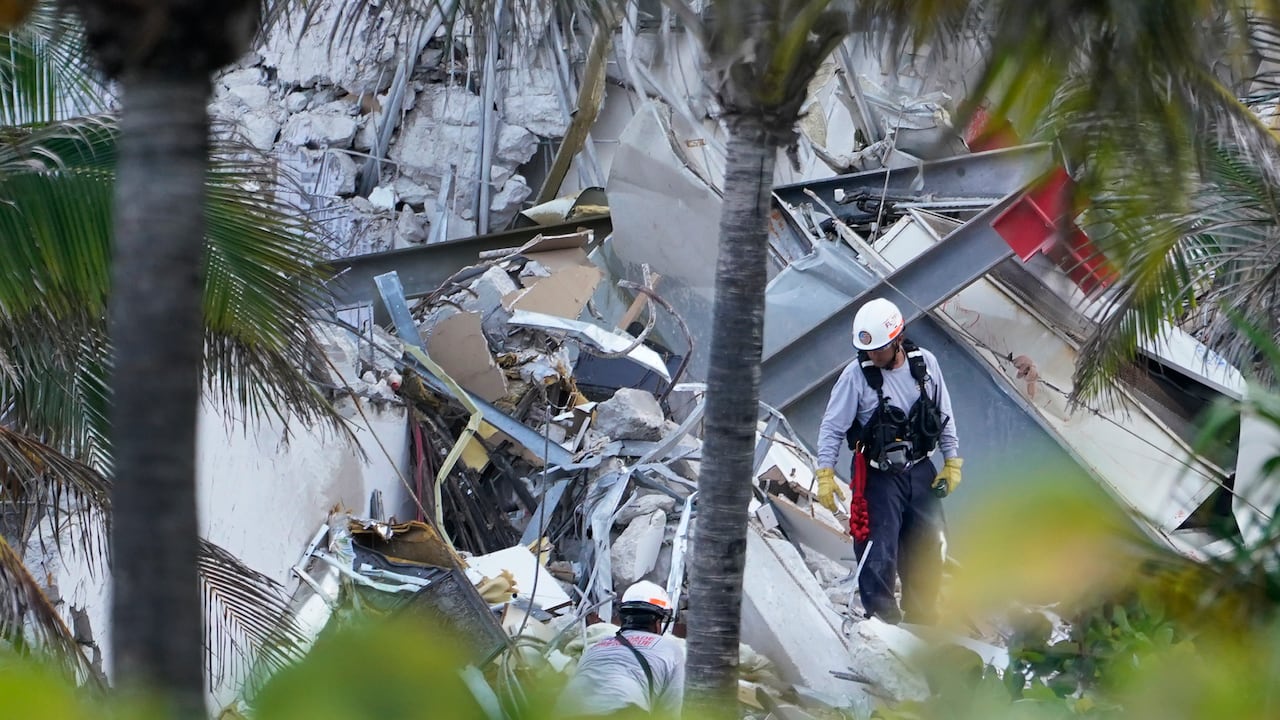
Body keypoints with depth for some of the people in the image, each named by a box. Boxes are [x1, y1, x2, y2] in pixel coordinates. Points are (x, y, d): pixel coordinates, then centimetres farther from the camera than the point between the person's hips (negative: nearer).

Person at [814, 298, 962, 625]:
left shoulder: (925, 363, -4)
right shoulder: (856, 374, -13)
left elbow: (944, 415, 8)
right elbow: (832, 427, -10)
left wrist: (952, 461, 7)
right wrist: (825, 474, -18)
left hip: (921, 472, 4)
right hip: (879, 476, -4)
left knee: (926, 551, 11)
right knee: (879, 556, -11)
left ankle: (923, 624, 25)